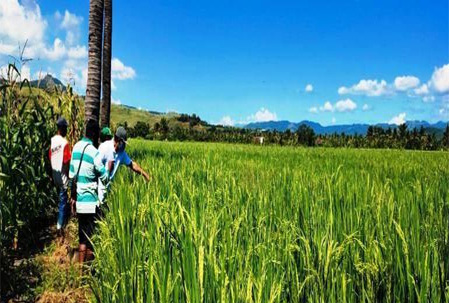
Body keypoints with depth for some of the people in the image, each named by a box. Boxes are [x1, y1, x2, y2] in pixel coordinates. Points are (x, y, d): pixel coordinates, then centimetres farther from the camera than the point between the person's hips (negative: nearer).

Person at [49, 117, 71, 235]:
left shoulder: (52, 140, 0)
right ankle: (60, 226, 7)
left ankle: (61, 222, 36)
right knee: (63, 201, 3)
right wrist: (69, 176, -5)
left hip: (55, 175, 7)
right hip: (63, 176, -7)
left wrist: (52, 175, 16)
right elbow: (66, 162, -19)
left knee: (60, 199, 22)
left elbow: (50, 157, 6)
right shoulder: (65, 142, -19)